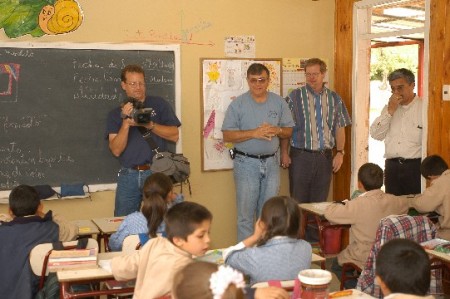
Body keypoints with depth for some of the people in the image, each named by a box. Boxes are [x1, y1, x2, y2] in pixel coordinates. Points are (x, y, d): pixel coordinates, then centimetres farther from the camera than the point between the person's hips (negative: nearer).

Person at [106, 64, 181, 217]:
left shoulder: (159, 104, 5)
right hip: (128, 175, 1)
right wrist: (126, 123, -14)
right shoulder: (116, 114, 8)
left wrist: (149, 124, -15)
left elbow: (174, 135, -2)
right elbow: (116, 150, -1)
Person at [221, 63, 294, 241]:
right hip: (246, 163, -3)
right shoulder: (238, 104, -3)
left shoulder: (279, 103, 7)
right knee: (246, 214, 0)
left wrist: (277, 130, -12)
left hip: (271, 162, 3)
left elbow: (289, 131, 10)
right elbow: (227, 135, -8)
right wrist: (254, 133, -18)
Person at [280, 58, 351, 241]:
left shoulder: (334, 99, 9)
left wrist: (340, 152, 1)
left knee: (320, 202, 9)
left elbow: (340, 128, 11)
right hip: (300, 156, -3)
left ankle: (315, 240, 19)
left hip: (325, 157, 3)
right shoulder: (295, 97, 0)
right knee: (298, 202, 2)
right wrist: (284, 153, -6)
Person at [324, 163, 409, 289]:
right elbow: (405, 202, 19)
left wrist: (343, 204, 1)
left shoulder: (358, 204, -24)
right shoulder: (393, 201, -6)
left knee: (336, 264, 24)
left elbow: (329, 213, -20)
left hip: (364, 261, -6)